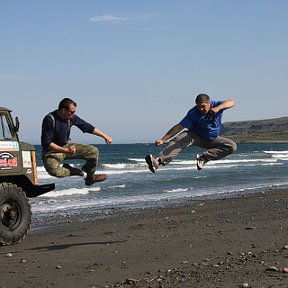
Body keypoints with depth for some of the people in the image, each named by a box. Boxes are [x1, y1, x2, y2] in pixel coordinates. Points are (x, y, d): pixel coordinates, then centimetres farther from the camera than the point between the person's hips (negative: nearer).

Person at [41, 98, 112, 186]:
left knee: (94, 151, -6)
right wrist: (66, 150, -30)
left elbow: (88, 127, 8)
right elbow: (46, 143, -23)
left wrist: (104, 136, 11)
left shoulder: (71, 117, -5)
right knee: (55, 171, -37)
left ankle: (90, 177, 17)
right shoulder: (49, 119, -23)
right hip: (52, 151, -6)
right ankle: (68, 170, 0)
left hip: (67, 145, 6)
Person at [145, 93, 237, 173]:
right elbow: (179, 127, -25)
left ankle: (203, 158, -22)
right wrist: (163, 140, -32)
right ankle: (158, 161, -55)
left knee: (232, 146, -18)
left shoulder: (215, 104, -18)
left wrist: (218, 108, -53)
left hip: (212, 140, 3)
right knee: (179, 140, -33)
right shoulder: (193, 113, -22)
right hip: (195, 136, -3)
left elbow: (232, 102, -33)